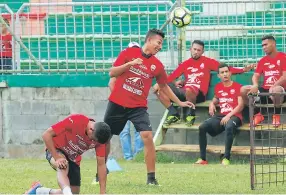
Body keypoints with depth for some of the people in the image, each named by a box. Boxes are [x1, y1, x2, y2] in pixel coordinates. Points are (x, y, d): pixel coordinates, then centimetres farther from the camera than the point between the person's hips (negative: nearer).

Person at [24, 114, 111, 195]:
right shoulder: (75, 121, -31)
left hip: (73, 159, 6)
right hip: (55, 151, -6)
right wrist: (57, 158, -32)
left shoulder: (99, 137, -16)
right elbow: (46, 134, -26)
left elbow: (101, 164, -11)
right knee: (63, 167, -40)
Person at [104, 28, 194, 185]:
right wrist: (130, 64, -18)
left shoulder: (157, 65, 4)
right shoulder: (129, 53, -3)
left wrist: (179, 102, 17)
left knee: (147, 137, -15)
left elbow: (164, 86, 18)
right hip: (117, 103, -1)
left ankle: (151, 177, -8)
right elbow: (112, 73, -5)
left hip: (138, 107, 1)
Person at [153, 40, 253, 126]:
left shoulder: (207, 61, 6)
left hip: (198, 94, -5)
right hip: (184, 92, 5)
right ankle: (174, 114, -8)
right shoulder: (185, 64, 16)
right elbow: (172, 76, 11)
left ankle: (191, 114, -17)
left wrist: (243, 69, -10)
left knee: (189, 90, -42)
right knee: (160, 89, -8)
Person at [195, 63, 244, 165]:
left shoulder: (237, 87, 1)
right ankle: (203, 158, -17)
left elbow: (240, 105, -7)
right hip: (221, 116, 5)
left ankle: (226, 158, -38)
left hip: (234, 116, -5)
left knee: (229, 126, -41)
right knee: (202, 127, -19)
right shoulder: (218, 87, 16)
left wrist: (229, 116, -18)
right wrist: (212, 104, 12)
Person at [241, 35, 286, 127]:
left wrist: (273, 86, -26)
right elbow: (256, 76, 7)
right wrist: (255, 86, -17)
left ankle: (276, 115, -15)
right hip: (265, 90, 6)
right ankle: (257, 115, 0)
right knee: (244, 90, -16)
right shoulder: (263, 60, 13)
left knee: (276, 90, -44)